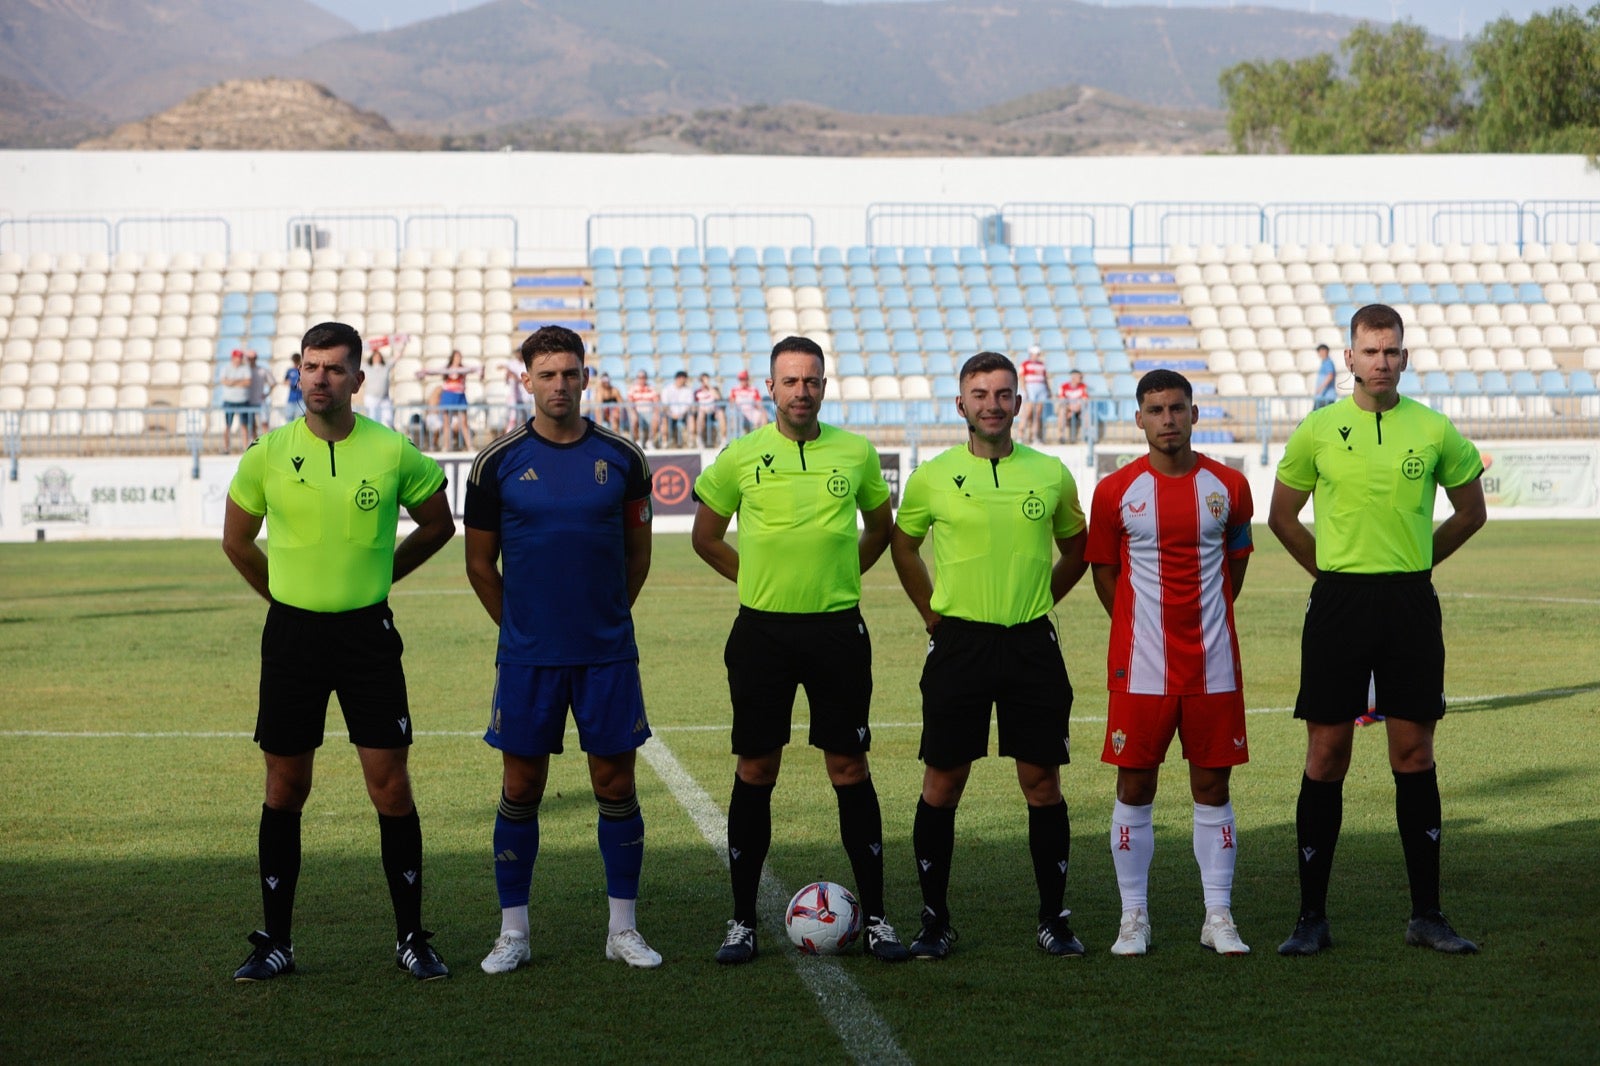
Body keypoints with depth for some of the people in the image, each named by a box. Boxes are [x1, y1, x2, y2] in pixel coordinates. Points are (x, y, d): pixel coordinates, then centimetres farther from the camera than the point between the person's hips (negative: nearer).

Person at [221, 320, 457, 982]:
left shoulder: (393, 453, -4)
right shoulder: (269, 454, -2)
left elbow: (437, 525, 13)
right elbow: (236, 540, 14)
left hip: (367, 635, -1)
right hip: (291, 635, 1)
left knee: (391, 787, -2)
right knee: (285, 789, 6)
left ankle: (412, 939, 9)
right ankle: (275, 941, 15)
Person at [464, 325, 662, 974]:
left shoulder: (622, 457, 2)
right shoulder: (498, 463, -1)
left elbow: (637, 552, 12)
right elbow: (480, 562, 8)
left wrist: (605, 619, 10)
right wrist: (522, 627, 10)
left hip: (608, 653, 1)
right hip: (527, 654, -1)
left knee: (615, 784, 4)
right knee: (520, 788, 3)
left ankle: (623, 927, 14)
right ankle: (512, 933, 12)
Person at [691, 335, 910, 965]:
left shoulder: (856, 453, 3)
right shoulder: (741, 457, 1)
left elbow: (880, 526, 20)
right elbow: (706, 538, 13)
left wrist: (842, 576, 9)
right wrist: (759, 579, 6)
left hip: (837, 628, 0)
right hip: (762, 630, 0)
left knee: (850, 770, 1)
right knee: (755, 771, 3)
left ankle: (875, 918, 8)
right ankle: (742, 920, 11)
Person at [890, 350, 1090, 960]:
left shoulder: (1050, 474, 4)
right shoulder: (932, 477, 1)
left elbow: (1076, 550, 19)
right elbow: (903, 545, 17)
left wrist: (1036, 603, 12)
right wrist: (931, 611, 10)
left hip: (1032, 645, 1)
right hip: (958, 643, -1)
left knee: (1042, 784, 2)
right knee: (942, 784, 1)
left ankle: (1053, 918, 13)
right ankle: (935, 920, 11)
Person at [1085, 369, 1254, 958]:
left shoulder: (1228, 485, 2)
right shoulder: (1116, 491, -2)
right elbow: (1103, 571, 8)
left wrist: (1208, 619, 12)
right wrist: (1142, 627, 3)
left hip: (1213, 666, 1)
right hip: (1140, 666, -1)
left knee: (1212, 786, 5)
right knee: (1135, 787, 2)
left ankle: (1218, 916, 12)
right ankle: (1134, 916, 11)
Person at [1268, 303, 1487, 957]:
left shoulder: (1434, 431, 2)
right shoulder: (1318, 430, 1)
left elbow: (1470, 512, 16)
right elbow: (1282, 517, 13)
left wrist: (1413, 561, 11)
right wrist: (1333, 570, 9)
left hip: (1411, 603, 1)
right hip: (1338, 604, -1)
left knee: (1414, 754, 3)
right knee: (1326, 755, 1)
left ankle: (1427, 915, 11)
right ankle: (1312, 916, 7)